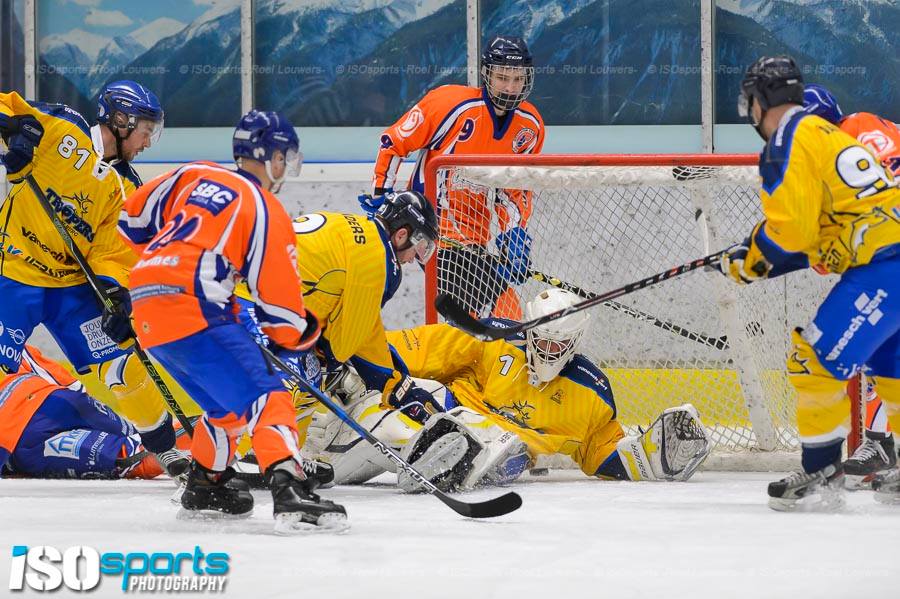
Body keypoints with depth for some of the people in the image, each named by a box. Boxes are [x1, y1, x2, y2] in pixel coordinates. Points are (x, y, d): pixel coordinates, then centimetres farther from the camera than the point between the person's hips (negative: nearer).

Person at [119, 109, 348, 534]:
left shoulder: (194, 176, 17)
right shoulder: (265, 211, -2)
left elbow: (135, 218, 24)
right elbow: (277, 299, -3)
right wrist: (302, 335, 15)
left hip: (146, 308, 8)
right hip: (192, 311, -8)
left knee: (230, 400, 26)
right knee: (264, 395, -15)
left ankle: (204, 489, 37)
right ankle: (290, 493, -35)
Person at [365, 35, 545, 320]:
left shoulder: (531, 125, 2)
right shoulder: (451, 102, -16)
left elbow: (515, 188, 11)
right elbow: (393, 141, -8)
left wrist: (515, 231, -4)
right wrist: (380, 196, -9)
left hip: (475, 237, 8)